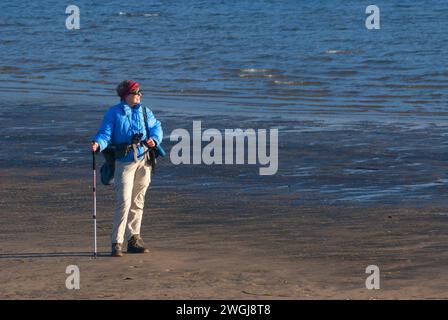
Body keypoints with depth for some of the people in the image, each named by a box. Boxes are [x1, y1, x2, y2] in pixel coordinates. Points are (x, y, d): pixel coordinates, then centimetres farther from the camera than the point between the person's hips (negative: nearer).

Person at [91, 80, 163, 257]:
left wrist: (154, 139, -8)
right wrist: (98, 144, -29)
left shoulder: (144, 111, 10)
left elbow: (156, 127, 13)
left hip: (143, 160, 5)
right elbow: (105, 134, -8)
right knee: (124, 201, -14)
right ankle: (117, 243, -10)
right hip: (124, 161, -5)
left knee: (138, 202, 12)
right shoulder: (113, 113, -3)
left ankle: (134, 239, 22)